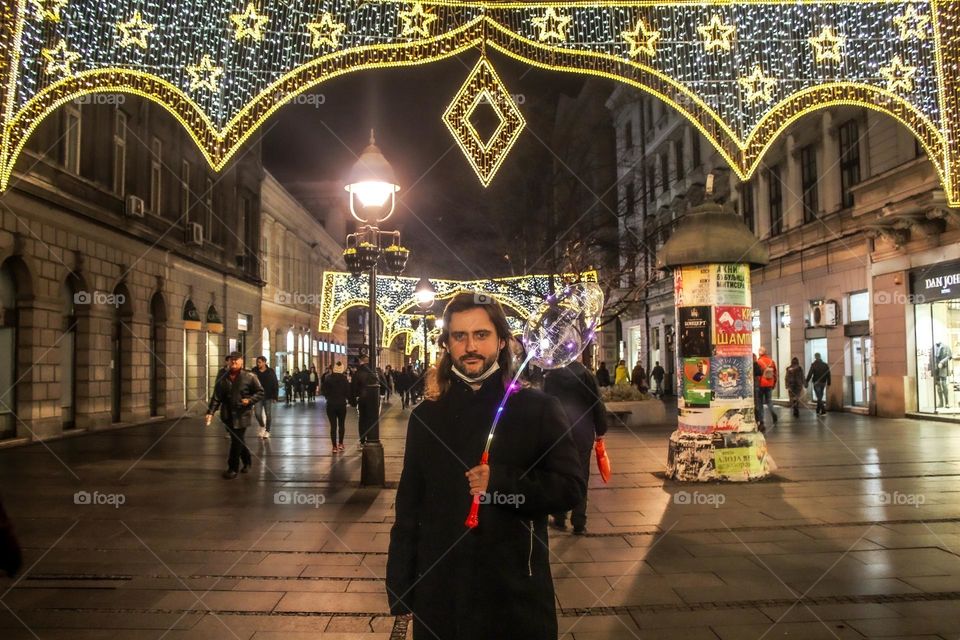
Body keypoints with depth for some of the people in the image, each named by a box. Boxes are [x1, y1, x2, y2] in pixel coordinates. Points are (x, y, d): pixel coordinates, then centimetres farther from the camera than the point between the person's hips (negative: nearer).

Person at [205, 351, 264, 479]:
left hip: (242, 415, -4)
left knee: (237, 441, -6)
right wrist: (210, 412, -9)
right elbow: (216, 397, 2)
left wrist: (249, 400, -15)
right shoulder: (223, 380, 5)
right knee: (237, 440, 14)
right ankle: (246, 462, 34)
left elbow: (260, 393, 0)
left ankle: (233, 468, 6)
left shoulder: (249, 377, -5)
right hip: (228, 415, 4)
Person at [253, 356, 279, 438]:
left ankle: (267, 431, 19)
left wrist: (275, 396, -7)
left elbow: (275, 385, -2)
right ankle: (262, 426, 22)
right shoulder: (255, 371, 0)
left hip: (268, 396, -1)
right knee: (258, 413, -6)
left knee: (268, 414, 4)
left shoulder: (271, 372, -4)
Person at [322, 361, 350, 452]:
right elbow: (348, 392, -8)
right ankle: (340, 444, 17)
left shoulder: (328, 378, -7)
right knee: (341, 424, 16)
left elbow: (323, 391, -4)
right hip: (342, 404, 0)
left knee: (333, 425, 3)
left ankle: (334, 446, 2)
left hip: (331, 404, 0)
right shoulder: (344, 379, -9)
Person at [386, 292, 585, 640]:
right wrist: (400, 585, 4)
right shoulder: (425, 417, 4)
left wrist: (501, 482, -20)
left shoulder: (538, 409, -4)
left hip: (516, 588, -2)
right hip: (440, 591, 2)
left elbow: (570, 487, -7)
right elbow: (409, 506, 7)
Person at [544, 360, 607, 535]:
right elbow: (598, 405, -2)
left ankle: (559, 519, 18)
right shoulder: (586, 375, -7)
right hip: (583, 434, 0)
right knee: (581, 478, 6)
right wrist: (600, 430, 10)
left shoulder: (551, 376, -4)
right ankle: (579, 524, 8)